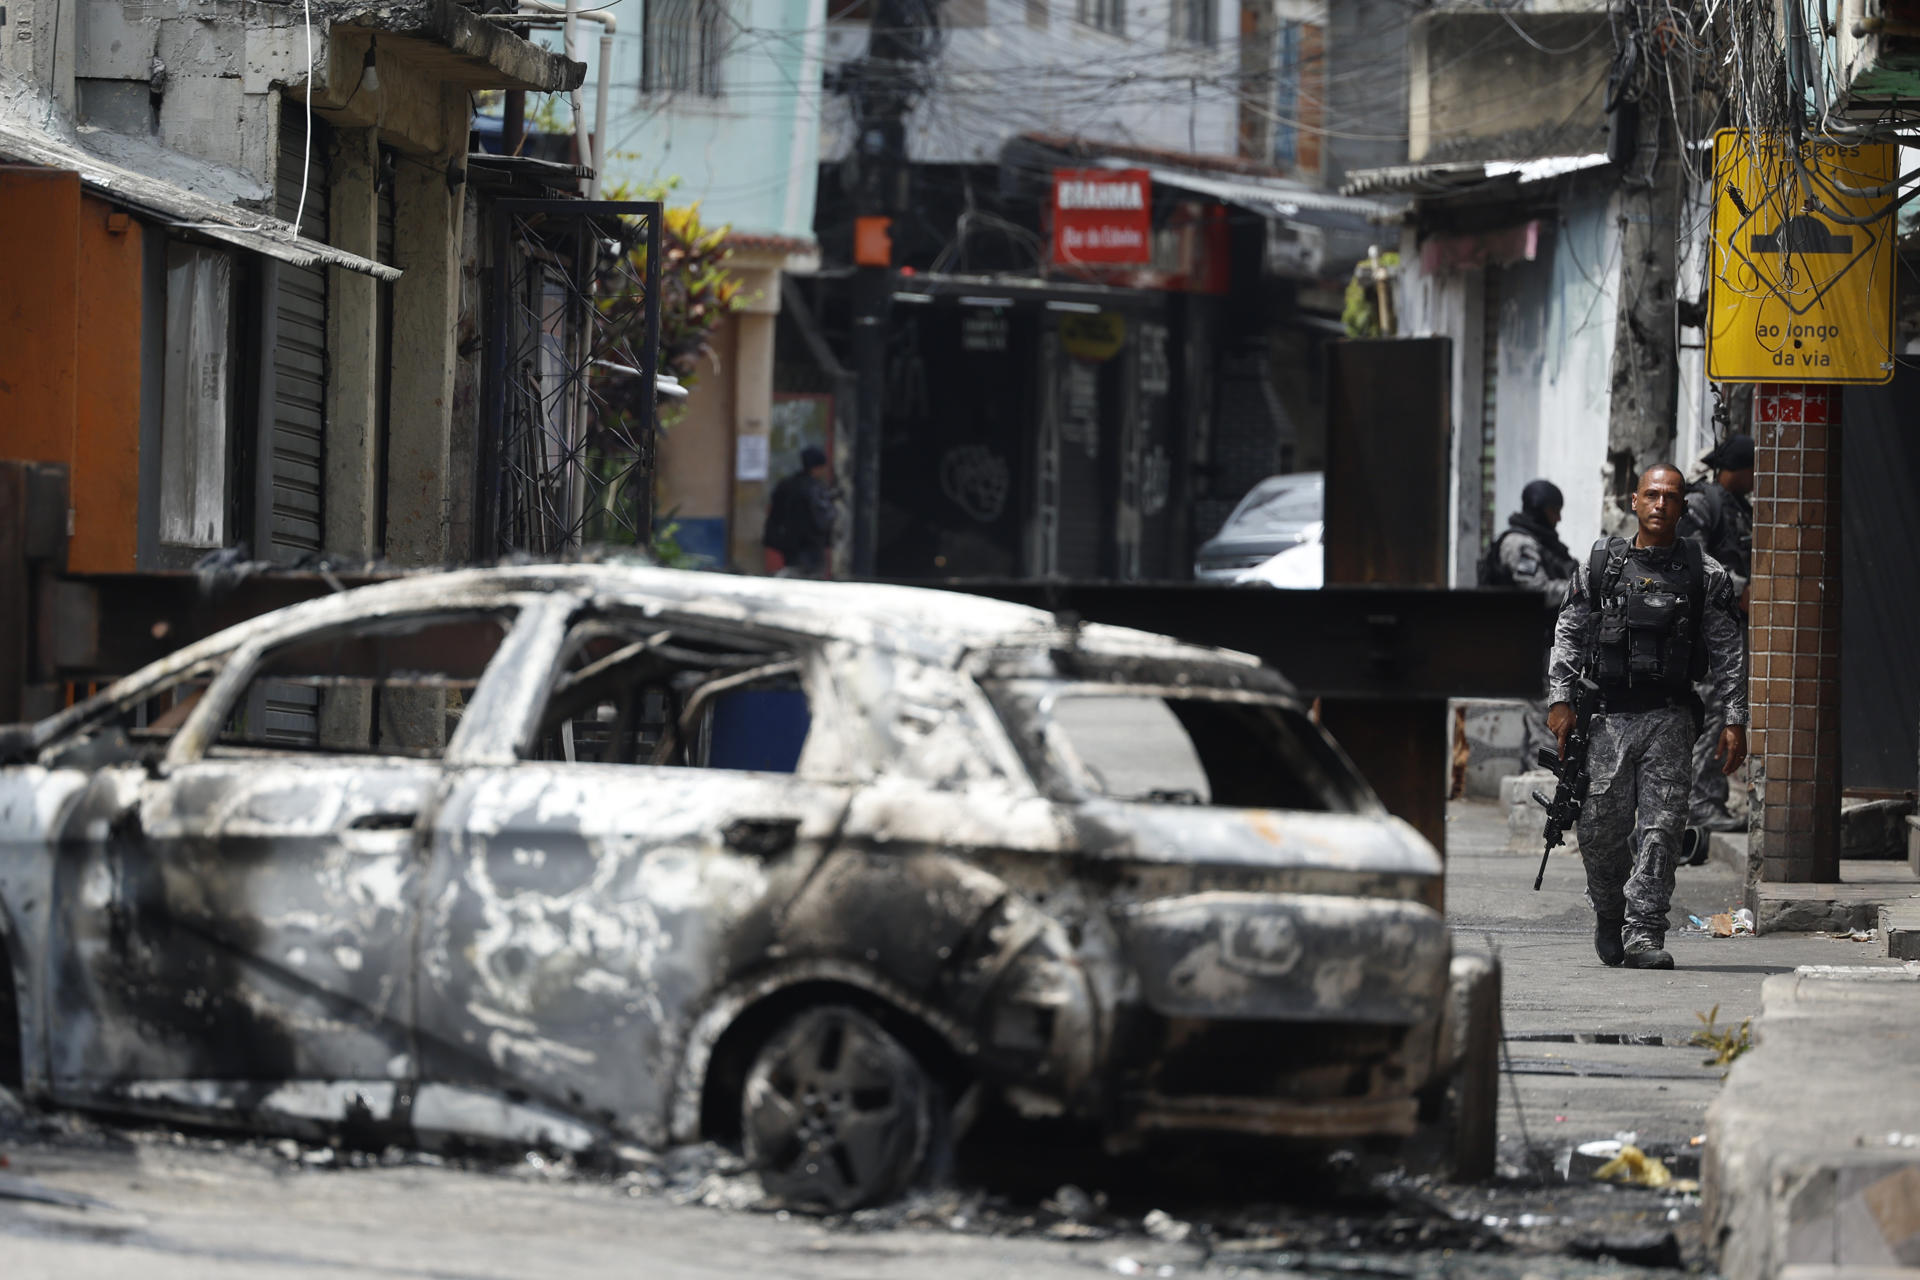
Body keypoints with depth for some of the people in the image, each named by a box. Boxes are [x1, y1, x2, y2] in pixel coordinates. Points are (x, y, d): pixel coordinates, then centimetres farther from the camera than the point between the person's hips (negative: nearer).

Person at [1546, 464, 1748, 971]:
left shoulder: (1705, 575, 7)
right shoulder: (1599, 566, 9)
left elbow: (1728, 652, 6)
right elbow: (1569, 635, 10)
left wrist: (1735, 721, -1)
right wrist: (1560, 700, 0)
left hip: (1670, 719, -1)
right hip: (1610, 717, 1)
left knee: (1660, 828, -9)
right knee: (1600, 829, 0)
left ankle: (1644, 933, -7)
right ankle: (1608, 915, 23)